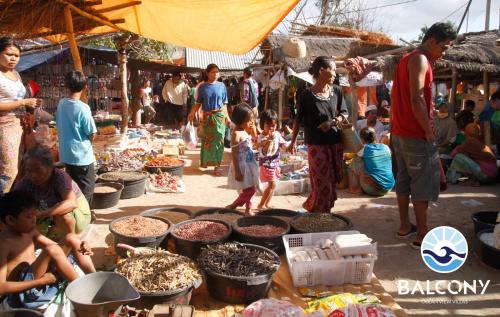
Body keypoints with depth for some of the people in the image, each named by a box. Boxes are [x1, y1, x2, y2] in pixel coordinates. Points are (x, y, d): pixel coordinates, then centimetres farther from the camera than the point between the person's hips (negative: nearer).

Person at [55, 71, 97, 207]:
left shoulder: (61, 103, 0)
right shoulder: (83, 108, -19)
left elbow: (59, 125, 10)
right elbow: (92, 134, -15)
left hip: (66, 154, 7)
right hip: (82, 156, -7)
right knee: (86, 189, 7)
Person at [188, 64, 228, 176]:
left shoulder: (221, 86, 2)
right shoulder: (202, 87, 0)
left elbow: (224, 103, 5)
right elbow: (198, 103, 0)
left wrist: (226, 115, -1)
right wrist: (192, 113, -14)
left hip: (219, 116, 0)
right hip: (207, 116, 0)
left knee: (218, 140, -2)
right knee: (206, 140, 10)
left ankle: (217, 165, 3)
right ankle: (205, 161, 28)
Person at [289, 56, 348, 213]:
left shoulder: (336, 91, 2)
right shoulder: (307, 95, -8)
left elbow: (344, 113, 9)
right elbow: (298, 119, 2)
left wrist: (333, 122, -10)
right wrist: (293, 140, 3)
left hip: (335, 143, 4)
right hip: (316, 145, -4)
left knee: (332, 181, 11)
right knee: (322, 183, -2)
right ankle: (315, 212, 17)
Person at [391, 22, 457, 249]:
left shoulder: (406, 59, 17)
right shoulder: (420, 60, -12)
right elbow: (417, 100, -21)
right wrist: (429, 131, -15)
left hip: (399, 132, 9)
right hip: (416, 135, -9)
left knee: (404, 179, 13)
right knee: (423, 184, -3)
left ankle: (404, 226, 23)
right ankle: (422, 236, 4)